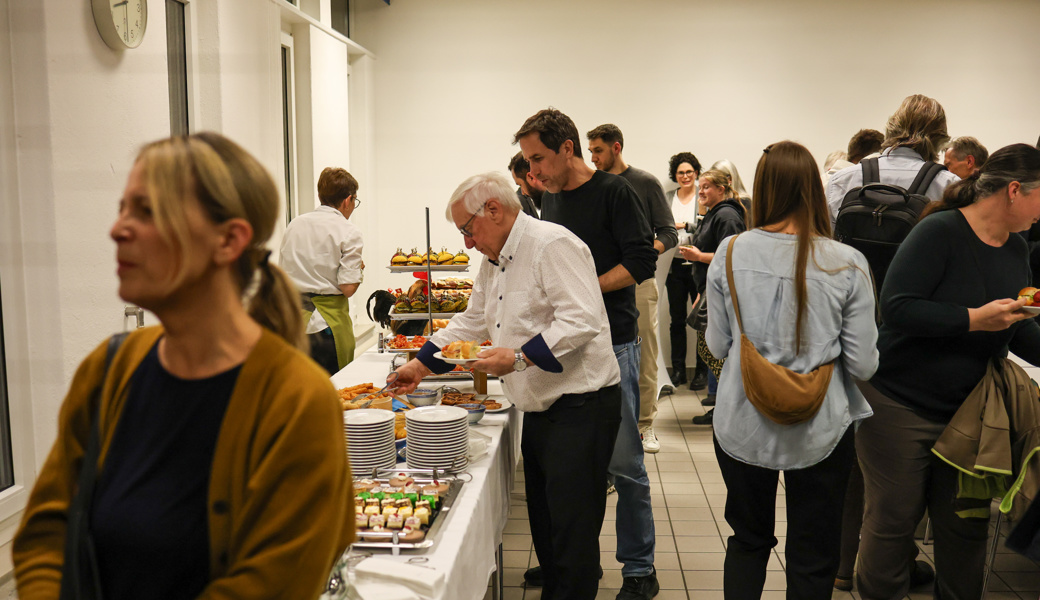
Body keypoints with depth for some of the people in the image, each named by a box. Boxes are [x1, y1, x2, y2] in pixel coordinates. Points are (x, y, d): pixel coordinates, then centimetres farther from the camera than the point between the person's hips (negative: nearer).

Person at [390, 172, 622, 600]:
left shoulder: (552, 245, -17)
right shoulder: (496, 262, 15)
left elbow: (581, 320, -25)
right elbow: (471, 322, 25)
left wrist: (519, 358, -28)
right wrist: (421, 365, 21)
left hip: (581, 407, -10)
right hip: (540, 409, 10)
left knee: (572, 528, -4)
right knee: (543, 521, 19)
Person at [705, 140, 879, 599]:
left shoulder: (729, 253, -8)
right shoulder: (847, 264, -12)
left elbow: (717, 346, 0)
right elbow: (864, 364, -8)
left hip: (742, 426, 2)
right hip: (819, 431, -1)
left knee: (748, 541, 22)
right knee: (812, 560, 15)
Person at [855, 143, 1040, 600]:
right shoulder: (940, 232, -16)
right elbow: (895, 307, -25)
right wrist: (974, 319, -27)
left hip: (969, 410, 7)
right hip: (901, 405, -7)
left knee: (967, 527, 12)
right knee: (893, 519, 6)